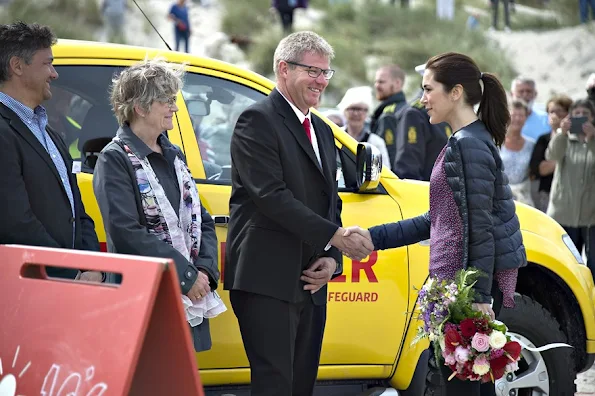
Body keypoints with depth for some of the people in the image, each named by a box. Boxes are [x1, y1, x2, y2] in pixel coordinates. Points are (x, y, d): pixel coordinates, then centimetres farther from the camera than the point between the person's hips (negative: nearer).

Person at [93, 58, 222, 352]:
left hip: (189, 298, 7)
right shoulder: (115, 160, -5)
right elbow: (126, 233, -16)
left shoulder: (173, 156, 18)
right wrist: (187, 275, -16)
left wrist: (206, 271, -1)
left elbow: (202, 221, 18)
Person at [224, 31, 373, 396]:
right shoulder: (258, 121, -7)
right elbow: (272, 197, -17)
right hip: (267, 282, -8)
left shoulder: (323, 132, 21)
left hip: (310, 284, 8)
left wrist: (332, 260, 3)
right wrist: (336, 236, -19)